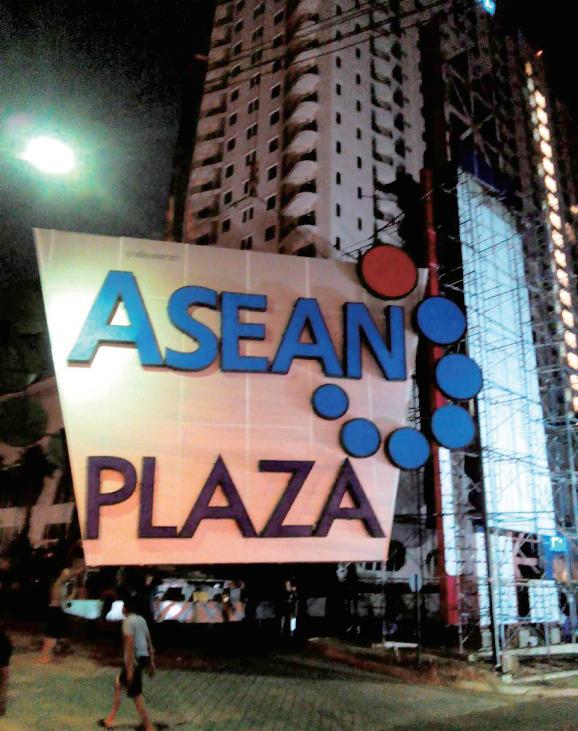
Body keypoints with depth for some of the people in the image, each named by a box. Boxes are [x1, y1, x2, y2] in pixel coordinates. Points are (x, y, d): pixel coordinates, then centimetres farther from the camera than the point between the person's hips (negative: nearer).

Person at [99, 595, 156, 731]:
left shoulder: (128, 621, -12)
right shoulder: (142, 620, 13)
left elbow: (130, 645, -19)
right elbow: (149, 642, 15)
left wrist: (130, 668, -19)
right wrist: (151, 662, 20)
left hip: (135, 660, -9)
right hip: (144, 657, 9)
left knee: (136, 694, -1)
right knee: (118, 683, 23)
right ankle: (110, 720, 31)